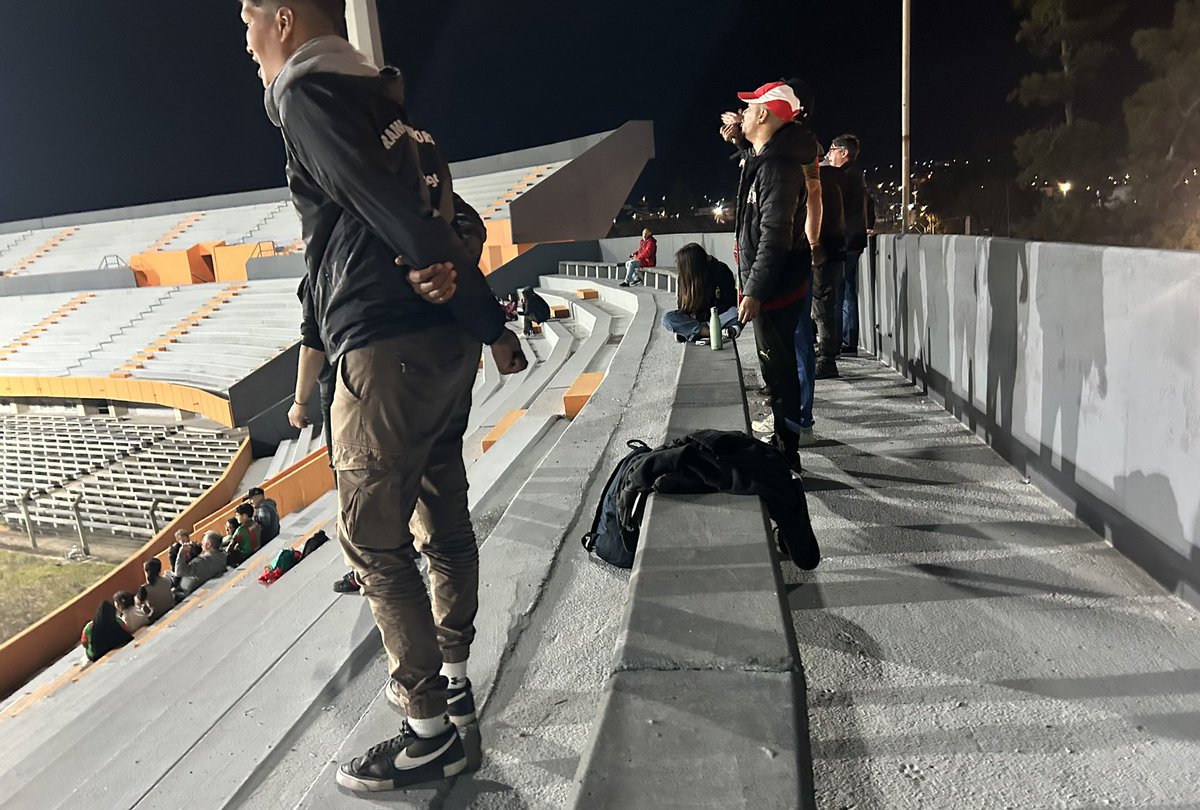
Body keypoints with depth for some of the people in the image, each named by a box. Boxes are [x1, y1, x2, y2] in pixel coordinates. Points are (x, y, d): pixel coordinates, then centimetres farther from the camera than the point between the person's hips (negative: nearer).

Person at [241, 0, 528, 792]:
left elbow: (408, 221, -18)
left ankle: (431, 730, 10)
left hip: (388, 354, -9)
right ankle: (453, 679, 32)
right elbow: (435, 215, 14)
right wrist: (485, 325, 11)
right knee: (445, 516, 16)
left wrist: (491, 325, -14)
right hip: (447, 343, 9)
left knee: (374, 539, 1)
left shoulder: (308, 96, -6)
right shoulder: (385, 102, 20)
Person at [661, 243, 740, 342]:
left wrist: (699, 316, -17)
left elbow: (729, 304, -12)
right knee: (667, 317, -21)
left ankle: (690, 332, -36)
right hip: (698, 317, 4)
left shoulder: (720, 270, -12)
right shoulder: (686, 276, 0)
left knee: (736, 312, -36)